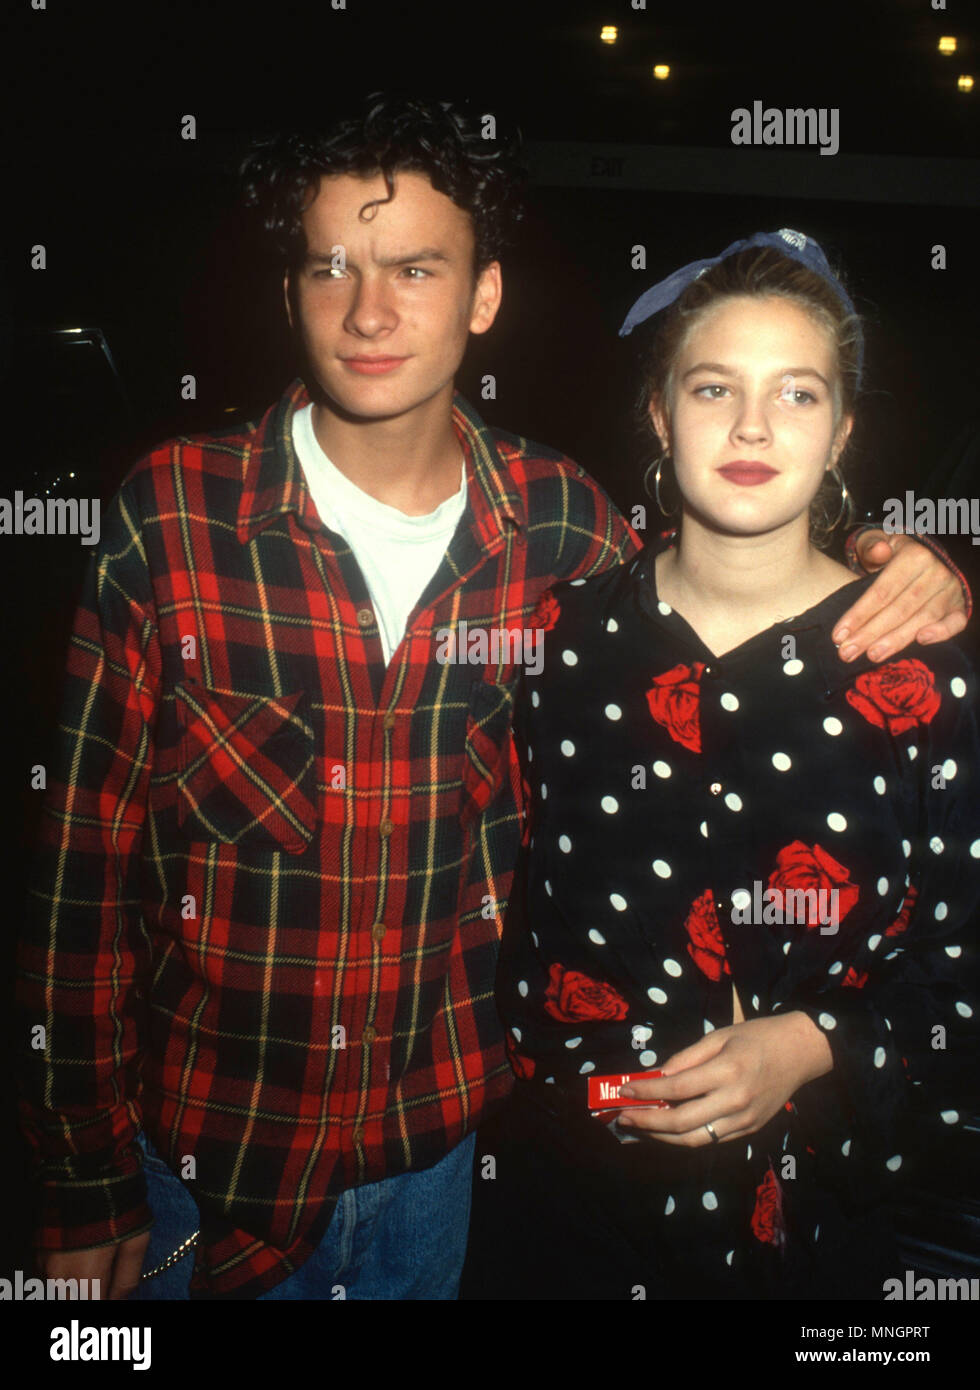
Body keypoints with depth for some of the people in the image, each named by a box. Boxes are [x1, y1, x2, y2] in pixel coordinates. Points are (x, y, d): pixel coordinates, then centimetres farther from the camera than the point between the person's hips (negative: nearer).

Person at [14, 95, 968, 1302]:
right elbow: (83, 860, -9)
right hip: (206, 1149, -1)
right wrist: (83, 1191, -5)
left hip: (443, 1140, 2)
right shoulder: (169, 516, -14)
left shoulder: (562, 523, -8)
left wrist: (899, 593, -12)